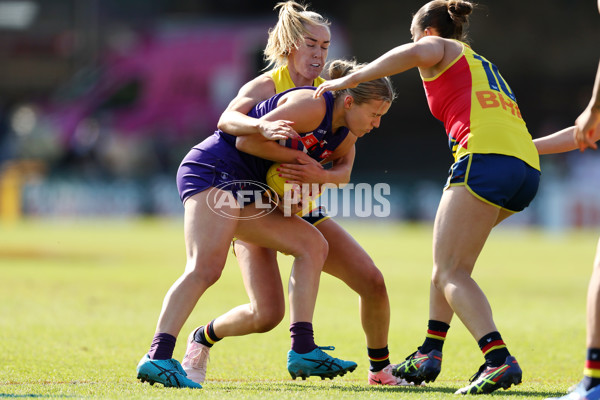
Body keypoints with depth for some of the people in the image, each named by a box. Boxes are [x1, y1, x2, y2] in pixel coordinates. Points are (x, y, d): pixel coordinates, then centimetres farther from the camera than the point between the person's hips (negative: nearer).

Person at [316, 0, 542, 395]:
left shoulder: (440, 48, 14)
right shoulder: (485, 66, 36)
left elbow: (411, 54, -9)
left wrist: (349, 79, -7)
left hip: (486, 157, -8)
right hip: (527, 167, 8)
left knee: (451, 271, -9)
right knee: (446, 252, 24)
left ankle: (499, 359, -27)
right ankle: (430, 354, 19)